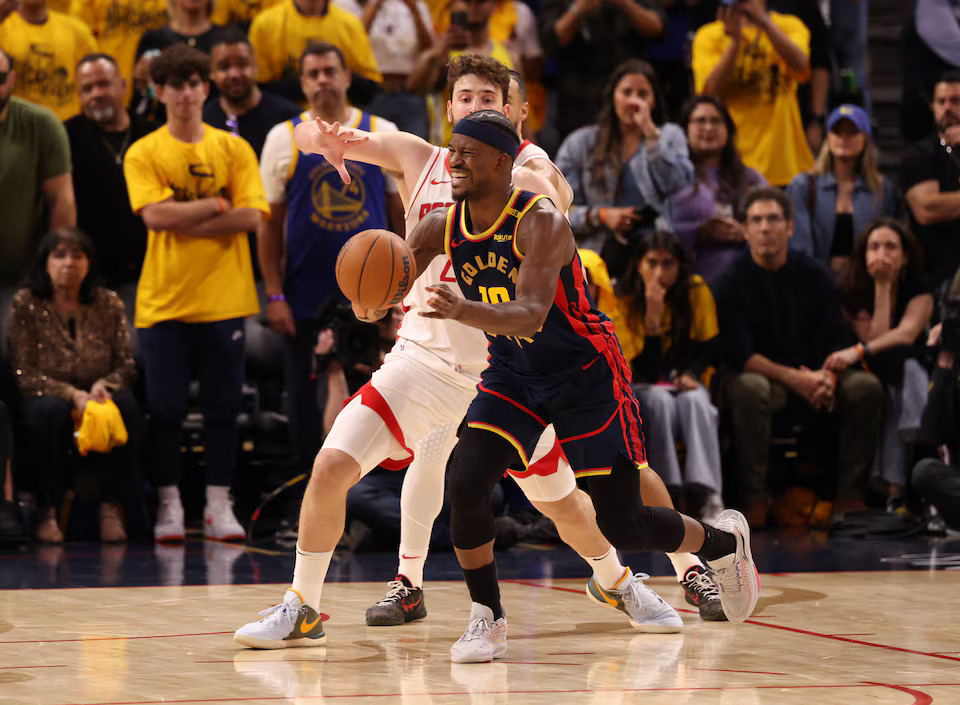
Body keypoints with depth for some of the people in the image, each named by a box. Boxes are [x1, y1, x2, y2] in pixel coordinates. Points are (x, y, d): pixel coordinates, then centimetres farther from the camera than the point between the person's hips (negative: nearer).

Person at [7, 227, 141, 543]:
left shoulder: (108, 304, 3)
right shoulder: (26, 304, -5)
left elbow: (126, 365, 3)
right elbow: (24, 374, -9)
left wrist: (104, 386, -21)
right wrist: (72, 395, -23)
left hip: (95, 398, 2)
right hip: (44, 397, -2)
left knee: (125, 404, -31)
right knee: (50, 410, -37)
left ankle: (111, 507, -22)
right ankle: (47, 511, -23)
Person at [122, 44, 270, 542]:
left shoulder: (234, 150, 7)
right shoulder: (143, 154, 3)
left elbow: (252, 215, -5)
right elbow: (154, 215, -12)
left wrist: (187, 223, -10)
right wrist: (215, 206, -7)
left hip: (223, 299, 1)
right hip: (164, 298, -1)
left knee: (223, 407, 2)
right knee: (165, 408, 0)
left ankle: (218, 506, 9)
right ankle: (169, 506, 8)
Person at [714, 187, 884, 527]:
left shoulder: (813, 275, 3)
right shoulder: (734, 280, -7)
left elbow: (836, 341, 1)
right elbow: (738, 355, -14)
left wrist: (827, 377, -21)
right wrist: (792, 378, -25)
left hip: (810, 375, 3)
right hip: (760, 374, -3)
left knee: (867, 387, -21)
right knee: (748, 389, -38)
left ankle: (849, 494, -16)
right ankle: (754, 497, -31)